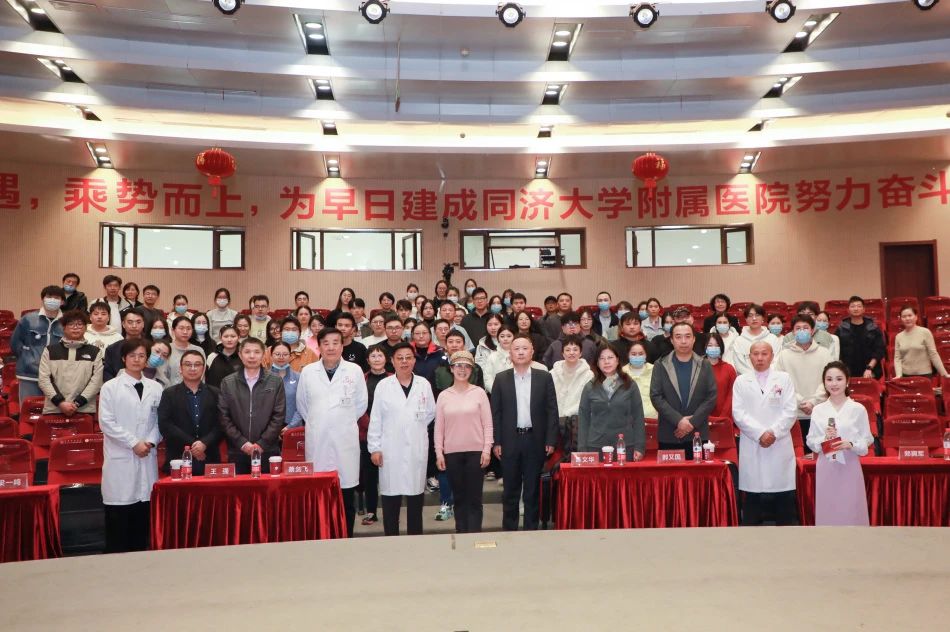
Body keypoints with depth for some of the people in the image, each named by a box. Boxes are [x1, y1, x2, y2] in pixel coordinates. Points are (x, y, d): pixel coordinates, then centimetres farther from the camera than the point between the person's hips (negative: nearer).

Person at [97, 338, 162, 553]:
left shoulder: (155, 388, 9)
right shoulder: (110, 387, 1)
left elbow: (159, 421, 10)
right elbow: (106, 422, -6)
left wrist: (151, 441, -7)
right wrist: (133, 443, -10)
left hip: (147, 457, 3)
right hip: (120, 458, -3)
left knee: (143, 513, 6)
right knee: (119, 516, -1)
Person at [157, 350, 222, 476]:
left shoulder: (215, 394, 10)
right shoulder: (169, 394, 7)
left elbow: (221, 425, 2)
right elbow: (165, 425, -4)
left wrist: (205, 443, -14)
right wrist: (191, 444, -12)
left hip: (209, 461, 1)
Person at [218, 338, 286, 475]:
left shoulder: (276, 382, 5)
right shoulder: (227, 383, 6)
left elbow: (279, 416, 0)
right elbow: (224, 417, 2)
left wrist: (262, 443, -8)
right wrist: (242, 442, -8)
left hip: (268, 450, 0)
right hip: (237, 451, 1)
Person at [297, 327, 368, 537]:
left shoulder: (355, 371, 0)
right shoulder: (307, 372, 3)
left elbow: (361, 403, 10)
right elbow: (301, 404, 15)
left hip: (346, 439, 0)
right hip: (317, 441, 1)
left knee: (347, 495, 5)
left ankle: (346, 537, 16)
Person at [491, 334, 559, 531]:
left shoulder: (544, 377, 2)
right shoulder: (501, 379, 2)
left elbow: (551, 410, 2)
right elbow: (495, 412, 2)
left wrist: (551, 440, -4)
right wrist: (496, 442, -4)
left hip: (535, 440, 0)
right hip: (510, 440, 0)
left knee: (533, 489, 8)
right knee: (511, 489, 8)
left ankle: (531, 529, 18)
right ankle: (509, 529, 19)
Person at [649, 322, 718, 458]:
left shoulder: (705, 365, 7)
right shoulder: (660, 365, 3)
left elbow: (711, 397, 0)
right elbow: (656, 396, -4)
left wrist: (693, 422, -11)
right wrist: (678, 420, -14)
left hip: (698, 434, 1)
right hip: (669, 435, -1)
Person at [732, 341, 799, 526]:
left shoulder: (784, 378, 7)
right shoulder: (741, 381, 7)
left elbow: (790, 411, -1)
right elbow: (738, 413, -2)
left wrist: (773, 432, -13)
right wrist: (760, 433, -12)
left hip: (780, 447, 0)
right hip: (752, 448, 0)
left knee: (784, 497, 4)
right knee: (752, 495, 4)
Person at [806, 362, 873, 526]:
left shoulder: (858, 409, -2)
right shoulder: (818, 410, 3)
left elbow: (867, 440, 0)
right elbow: (810, 442, 4)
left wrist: (851, 445, -17)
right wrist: (824, 439, -14)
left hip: (849, 467, -1)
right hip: (826, 468, 1)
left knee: (851, 511, 1)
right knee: (827, 511, 5)